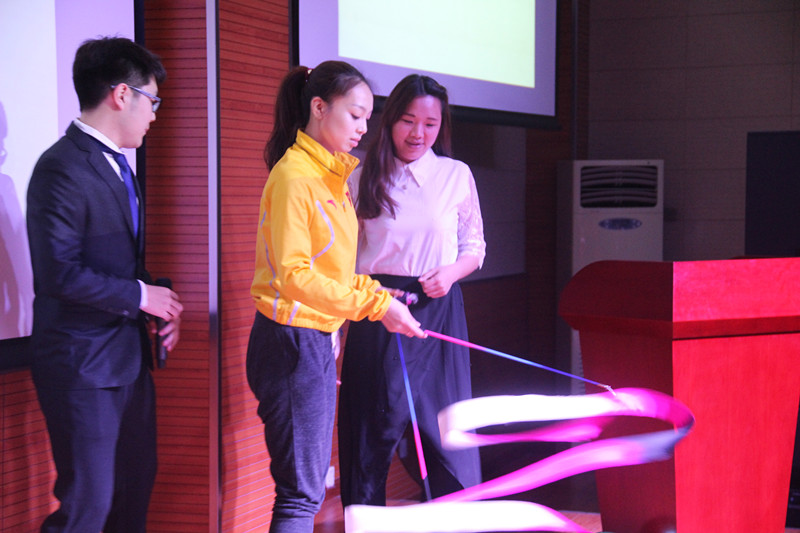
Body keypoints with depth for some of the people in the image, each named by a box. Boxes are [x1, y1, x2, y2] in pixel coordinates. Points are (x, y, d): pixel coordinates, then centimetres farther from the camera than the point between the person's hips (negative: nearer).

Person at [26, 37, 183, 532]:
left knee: (138, 483, 18)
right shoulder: (62, 168, -18)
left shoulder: (115, 164, 13)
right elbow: (60, 273, -24)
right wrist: (140, 296, -15)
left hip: (129, 355, 9)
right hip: (83, 363, -9)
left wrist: (159, 303, 4)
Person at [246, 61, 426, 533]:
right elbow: (294, 275, -20)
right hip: (292, 341, -10)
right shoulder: (294, 176, -14)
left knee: (310, 487, 13)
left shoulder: (333, 176, 14)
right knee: (301, 493, -7)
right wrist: (374, 303, -18)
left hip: (319, 342, 10)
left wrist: (372, 292, 2)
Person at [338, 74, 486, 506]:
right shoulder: (360, 179, 4)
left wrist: (452, 272, -8)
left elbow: (475, 247, 13)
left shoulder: (457, 176, 6)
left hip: (438, 311, 0)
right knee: (373, 433, 4)